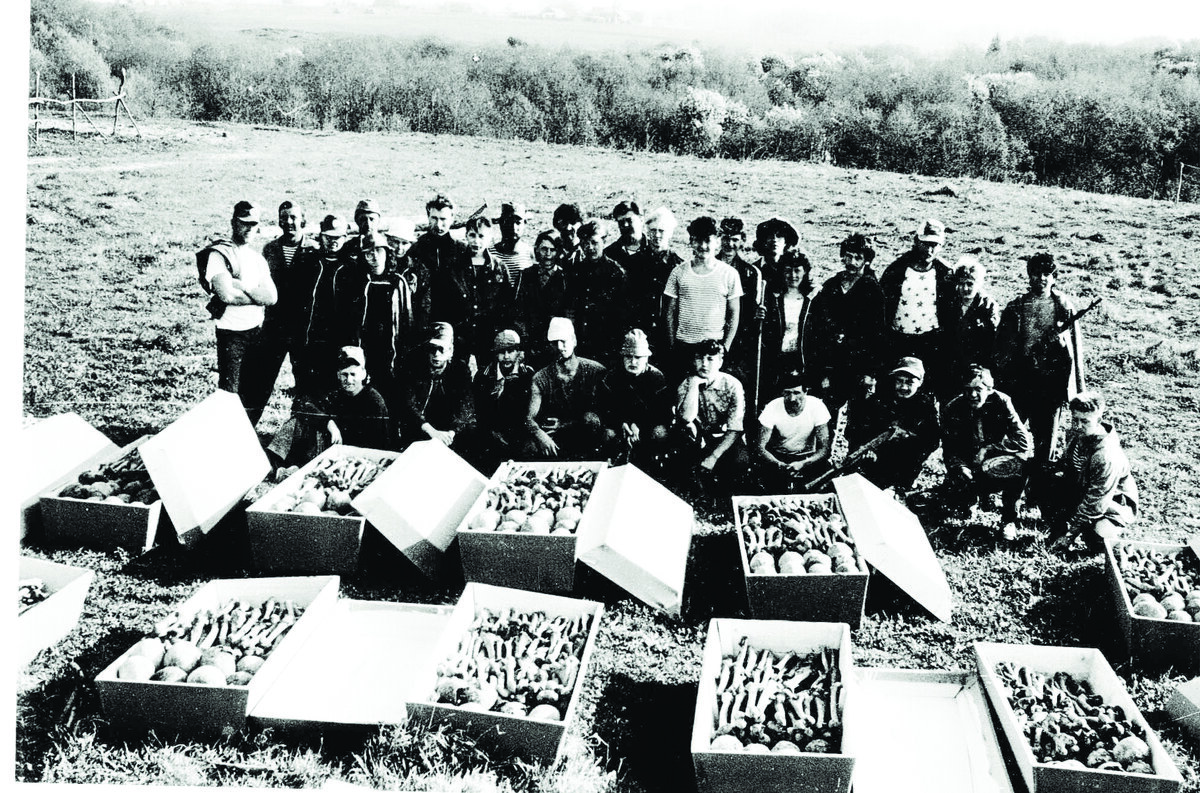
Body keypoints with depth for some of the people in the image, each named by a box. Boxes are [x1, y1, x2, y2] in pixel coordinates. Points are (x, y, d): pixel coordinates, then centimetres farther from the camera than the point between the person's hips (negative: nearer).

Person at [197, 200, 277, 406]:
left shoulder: (257, 257, 14)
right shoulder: (219, 254, -7)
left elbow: (272, 297, 1)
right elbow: (226, 295, -20)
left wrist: (241, 286, -12)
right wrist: (258, 296, -6)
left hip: (257, 330, 6)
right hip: (231, 333, -6)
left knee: (251, 396, 11)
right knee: (229, 395, -5)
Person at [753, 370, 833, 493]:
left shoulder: (817, 406, -15)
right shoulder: (772, 408, -15)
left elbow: (825, 448, -15)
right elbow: (759, 448, -17)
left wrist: (802, 464, -33)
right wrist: (780, 465, -37)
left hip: (807, 458, 1)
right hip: (777, 457, -1)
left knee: (824, 468, -29)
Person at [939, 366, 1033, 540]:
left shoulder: (1001, 402, -12)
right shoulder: (953, 409, -7)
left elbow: (1024, 442, -18)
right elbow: (949, 449, -7)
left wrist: (989, 449, -24)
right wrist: (961, 468, -27)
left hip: (997, 470, -1)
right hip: (968, 469, 1)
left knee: (1020, 465, -34)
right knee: (958, 508, -26)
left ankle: (1008, 518, -12)